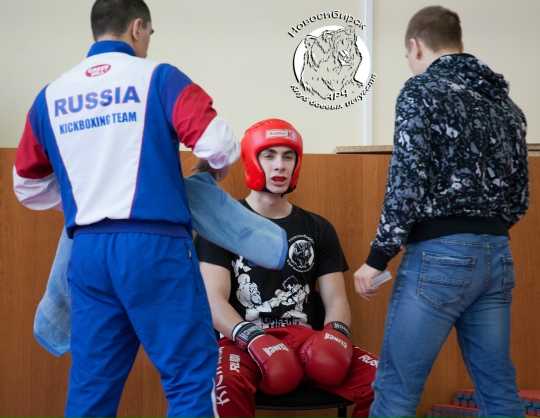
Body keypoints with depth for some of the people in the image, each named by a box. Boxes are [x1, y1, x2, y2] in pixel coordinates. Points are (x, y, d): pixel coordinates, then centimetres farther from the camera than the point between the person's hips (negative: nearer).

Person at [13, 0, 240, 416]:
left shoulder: (51, 96, 13)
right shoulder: (157, 77, -1)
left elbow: (29, 186, 19)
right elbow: (220, 144, -10)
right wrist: (214, 169, 11)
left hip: (87, 250, 5)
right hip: (153, 245, -5)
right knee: (192, 374, 0)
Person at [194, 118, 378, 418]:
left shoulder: (318, 229, 18)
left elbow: (336, 300, 12)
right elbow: (214, 300, -4)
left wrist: (336, 333, -11)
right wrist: (253, 337, -22)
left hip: (305, 339, 4)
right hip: (244, 340, -3)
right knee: (225, 384, -39)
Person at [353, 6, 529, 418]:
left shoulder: (422, 89, -5)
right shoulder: (504, 101, 15)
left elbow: (407, 183, -14)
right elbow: (519, 198, 16)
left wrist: (378, 257, -9)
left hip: (440, 255, -7)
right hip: (497, 256, 7)